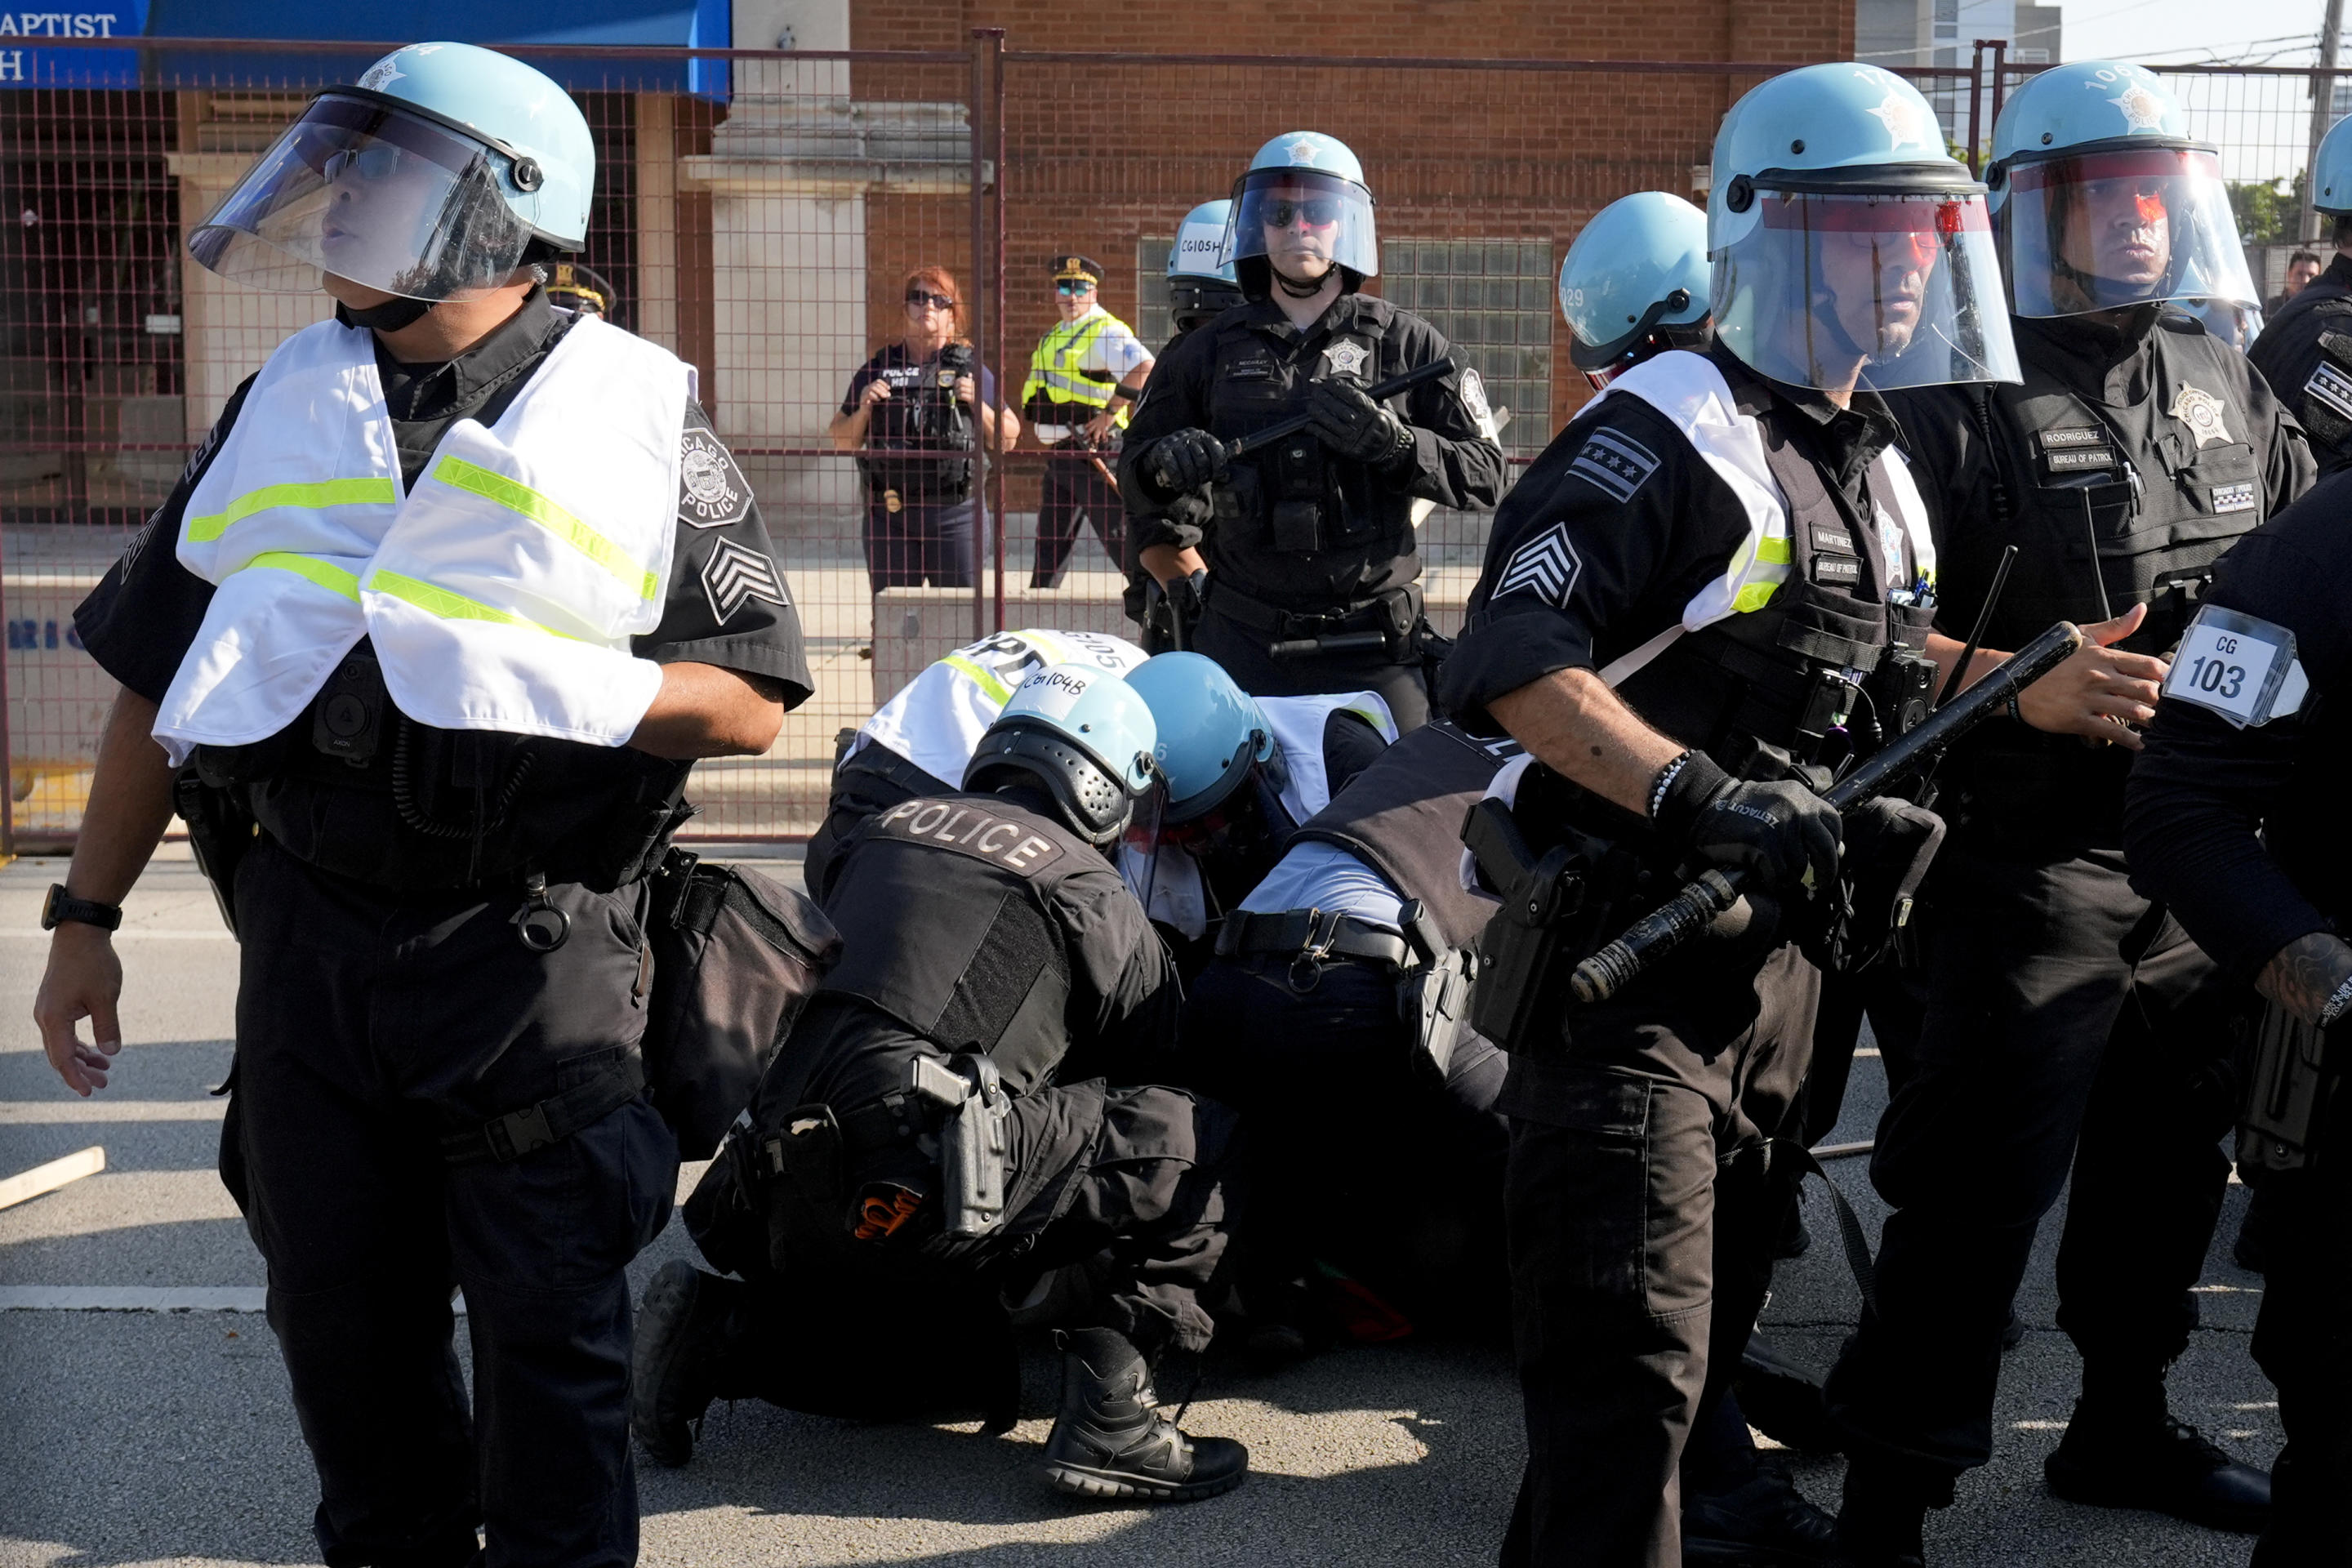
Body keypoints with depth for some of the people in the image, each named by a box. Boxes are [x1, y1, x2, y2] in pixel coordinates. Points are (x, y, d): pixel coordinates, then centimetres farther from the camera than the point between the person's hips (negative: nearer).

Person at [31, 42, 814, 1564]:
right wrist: (86, 915, 13)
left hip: (535, 958, -4)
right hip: (309, 937, 4)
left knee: (548, 1327, 5)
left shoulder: (635, 421, -2)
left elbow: (753, 699, -6)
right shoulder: (286, 407, 10)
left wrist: (556, 690, -20)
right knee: (342, 1321, 14)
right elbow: (162, 678, 15)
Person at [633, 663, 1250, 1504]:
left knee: (975, 1371, 28)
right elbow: (1159, 1051, 17)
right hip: (913, 1187, -7)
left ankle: (724, 1329, 10)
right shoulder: (1087, 889, 6)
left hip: (778, 1194, 7)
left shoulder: (885, 827, 22)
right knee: (1192, 1145, 2)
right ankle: (1109, 1411, -8)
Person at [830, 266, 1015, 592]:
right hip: (888, 513, 2)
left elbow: (1007, 440, 9)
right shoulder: (877, 369, 10)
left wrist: (978, 404, -6)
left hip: (954, 513, -2)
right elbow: (841, 442, 13)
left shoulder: (971, 370, 8)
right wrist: (863, 409, -4)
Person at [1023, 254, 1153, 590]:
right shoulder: (1055, 336, 19)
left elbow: (1143, 367, -26)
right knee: (1049, 539, 15)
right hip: (1060, 453, 9)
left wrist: (1110, 413, -23)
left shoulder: (1105, 331, -11)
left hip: (1094, 453, -9)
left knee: (1120, 538, -10)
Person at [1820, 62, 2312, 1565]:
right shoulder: (1963, 396, -10)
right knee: (1980, 1198, -6)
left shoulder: (2232, 388, 12)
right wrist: (2025, 689, -27)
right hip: (2033, 868, -7)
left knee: (2169, 1163, 19)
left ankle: (2125, 1423, 38)